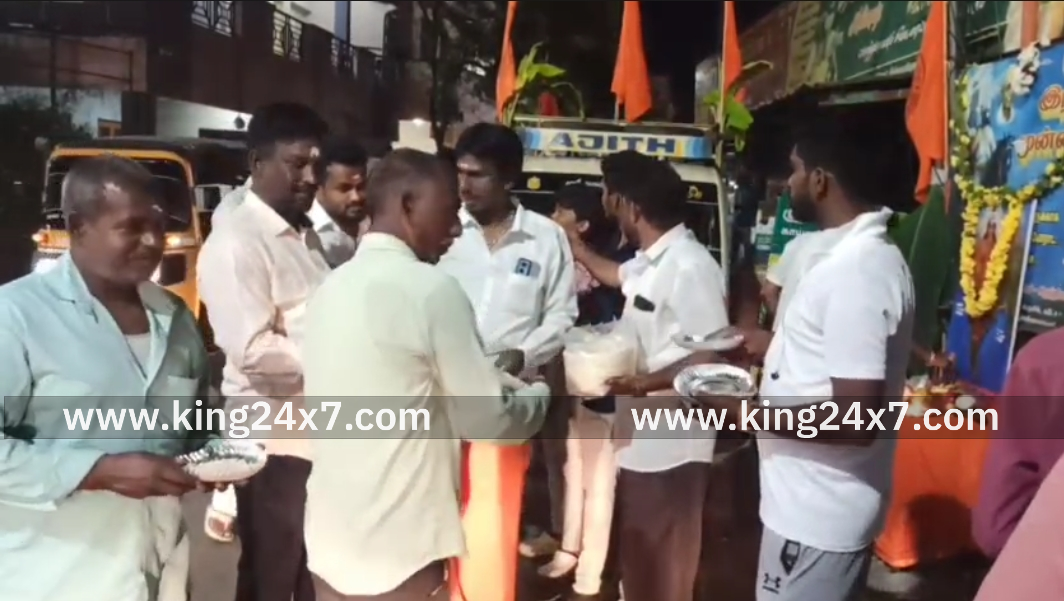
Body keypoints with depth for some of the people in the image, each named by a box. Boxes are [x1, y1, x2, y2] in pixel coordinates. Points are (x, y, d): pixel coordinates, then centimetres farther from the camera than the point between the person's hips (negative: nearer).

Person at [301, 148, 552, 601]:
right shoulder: (431, 289, -15)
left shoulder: (332, 288, 7)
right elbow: (489, 422, -11)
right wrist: (540, 394, 9)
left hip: (330, 539, 7)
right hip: (398, 550, -7)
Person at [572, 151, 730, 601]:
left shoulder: (690, 267, -22)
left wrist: (642, 383, -30)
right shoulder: (649, 261, 7)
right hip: (639, 438, 9)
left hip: (670, 446, -9)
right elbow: (617, 275, 31)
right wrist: (573, 247, 37)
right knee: (637, 556, 24)